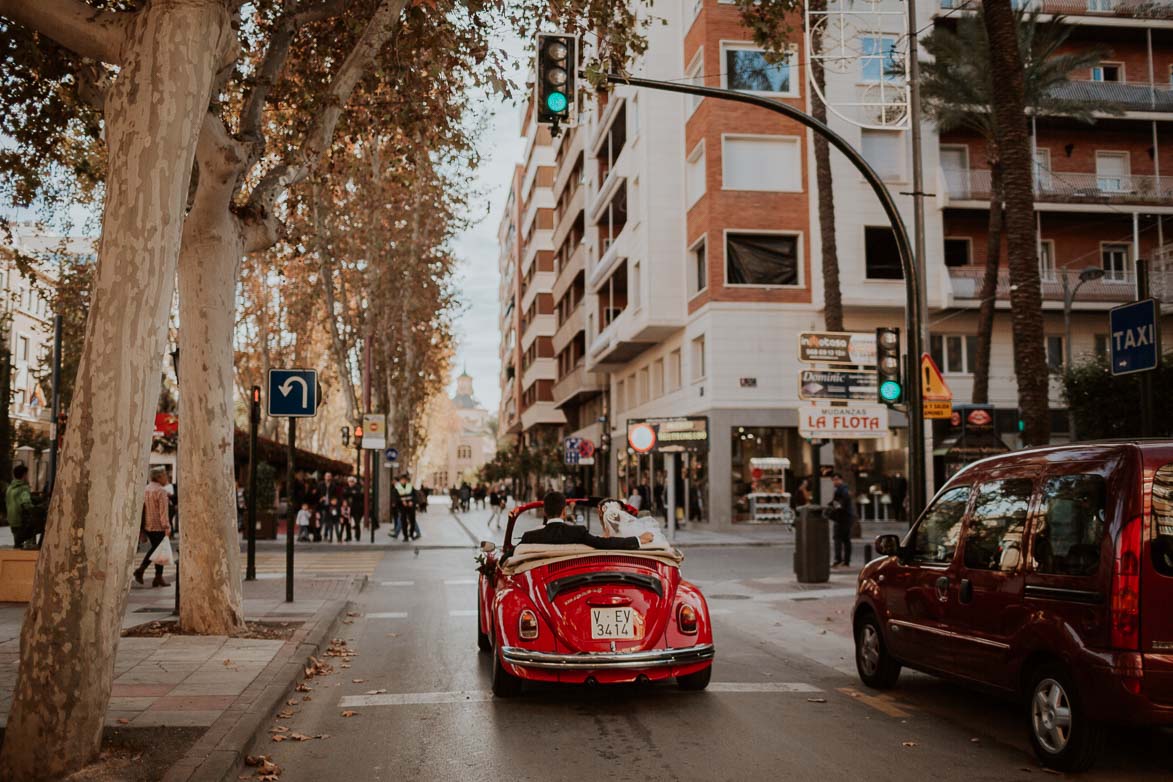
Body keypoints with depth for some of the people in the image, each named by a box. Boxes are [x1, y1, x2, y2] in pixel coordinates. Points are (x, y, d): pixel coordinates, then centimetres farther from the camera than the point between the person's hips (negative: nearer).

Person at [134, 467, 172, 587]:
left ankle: (141, 569, 12)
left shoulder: (146, 489, 8)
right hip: (158, 526, -7)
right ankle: (158, 578, 6)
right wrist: (167, 527, -20)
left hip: (147, 526, 7)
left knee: (154, 548, 20)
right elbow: (163, 511, -19)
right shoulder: (161, 491, -15)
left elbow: (143, 507, 13)